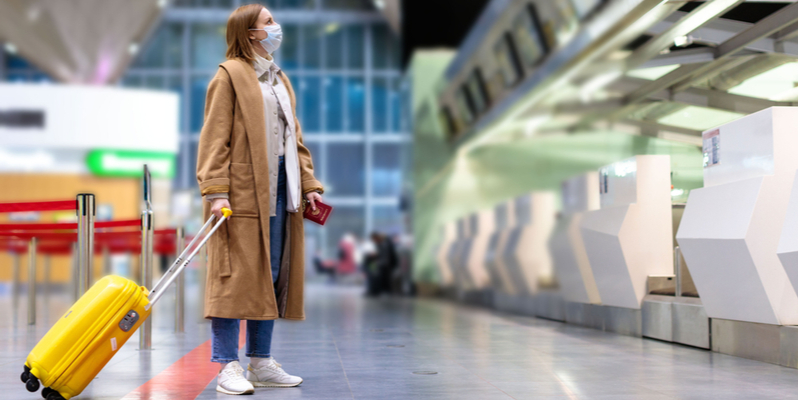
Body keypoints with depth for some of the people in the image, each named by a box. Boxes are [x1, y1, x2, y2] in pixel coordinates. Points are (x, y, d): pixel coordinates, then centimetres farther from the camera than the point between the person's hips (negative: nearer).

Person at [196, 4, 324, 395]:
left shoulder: (280, 79, 21)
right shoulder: (230, 74, -3)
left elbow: (294, 137, 22)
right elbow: (214, 138, -9)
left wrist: (308, 184, 13)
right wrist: (216, 191, -18)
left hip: (279, 189, 8)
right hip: (241, 191, -8)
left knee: (271, 278, 9)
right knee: (236, 278, -7)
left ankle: (260, 363, 17)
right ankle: (228, 367, -2)